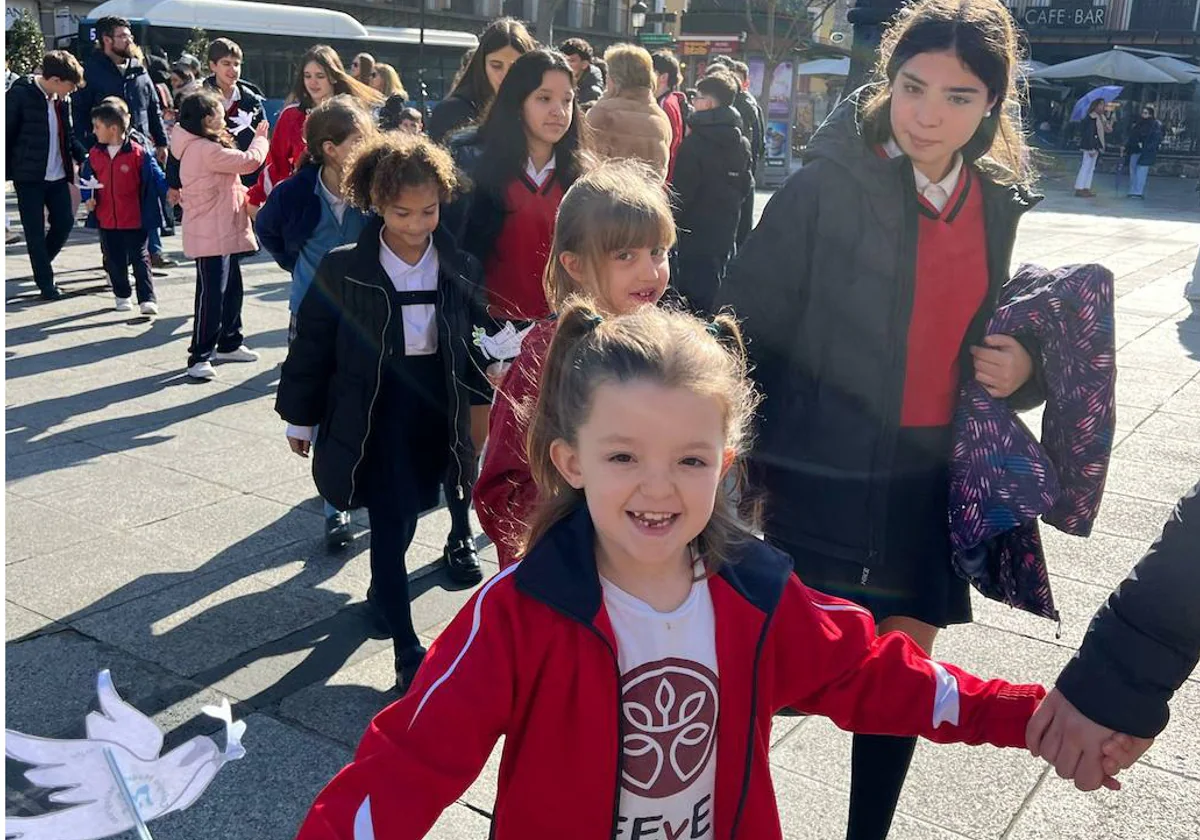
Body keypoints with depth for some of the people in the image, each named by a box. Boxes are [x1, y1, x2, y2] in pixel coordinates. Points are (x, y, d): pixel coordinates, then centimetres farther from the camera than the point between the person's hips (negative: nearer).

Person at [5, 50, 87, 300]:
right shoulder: (20, 94, -12)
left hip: (58, 175, 5)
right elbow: (7, 134, -8)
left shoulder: (63, 99, 5)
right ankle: (46, 282, 11)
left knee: (65, 222, 6)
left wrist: (84, 156, -3)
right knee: (35, 230, 2)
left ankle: (41, 266, 29)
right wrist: (7, 173, -9)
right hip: (29, 176, -5)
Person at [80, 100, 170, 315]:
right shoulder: (95, 154, 5)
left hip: (135, 220, -5)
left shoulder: (138, 153, -12)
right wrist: (89, 198, 0)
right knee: (114, 262, 13)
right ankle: (122, 295, 28)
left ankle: (147, 299, 3)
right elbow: (86, 179, 15)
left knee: (140, 260, 0)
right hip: (106, 220, 5)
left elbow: (156, 176, -11)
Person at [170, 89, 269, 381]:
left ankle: (229, 344, 31)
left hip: (226, 233, 11)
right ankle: (199, 357, -4)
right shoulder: (204, 149, -19)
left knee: (231, 289, 18)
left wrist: (244, 195, 5)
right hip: (211, 236, -11)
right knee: (211, 294, -8)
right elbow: (250, 160, -19)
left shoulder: (201, 147, 15)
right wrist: (260, 137, -1)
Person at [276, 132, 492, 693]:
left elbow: (475, 339, 8)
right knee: (390, 520, -3)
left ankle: (383, 587, 49)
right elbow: (312, 345, -2)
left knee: (407, 513, 18)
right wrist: (299, 415, 3)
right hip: (374, 414, -3)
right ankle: (406, 648, 4)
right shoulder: (344, 270, -10)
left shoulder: (459, 268, -2)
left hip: (435, 411, 3)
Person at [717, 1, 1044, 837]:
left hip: (931, 482, 6)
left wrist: (1021, 368, -5)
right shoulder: (825, 185, -14)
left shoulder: (997, 201, 3)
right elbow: (745, 333, -12)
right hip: (819, 475, -5)